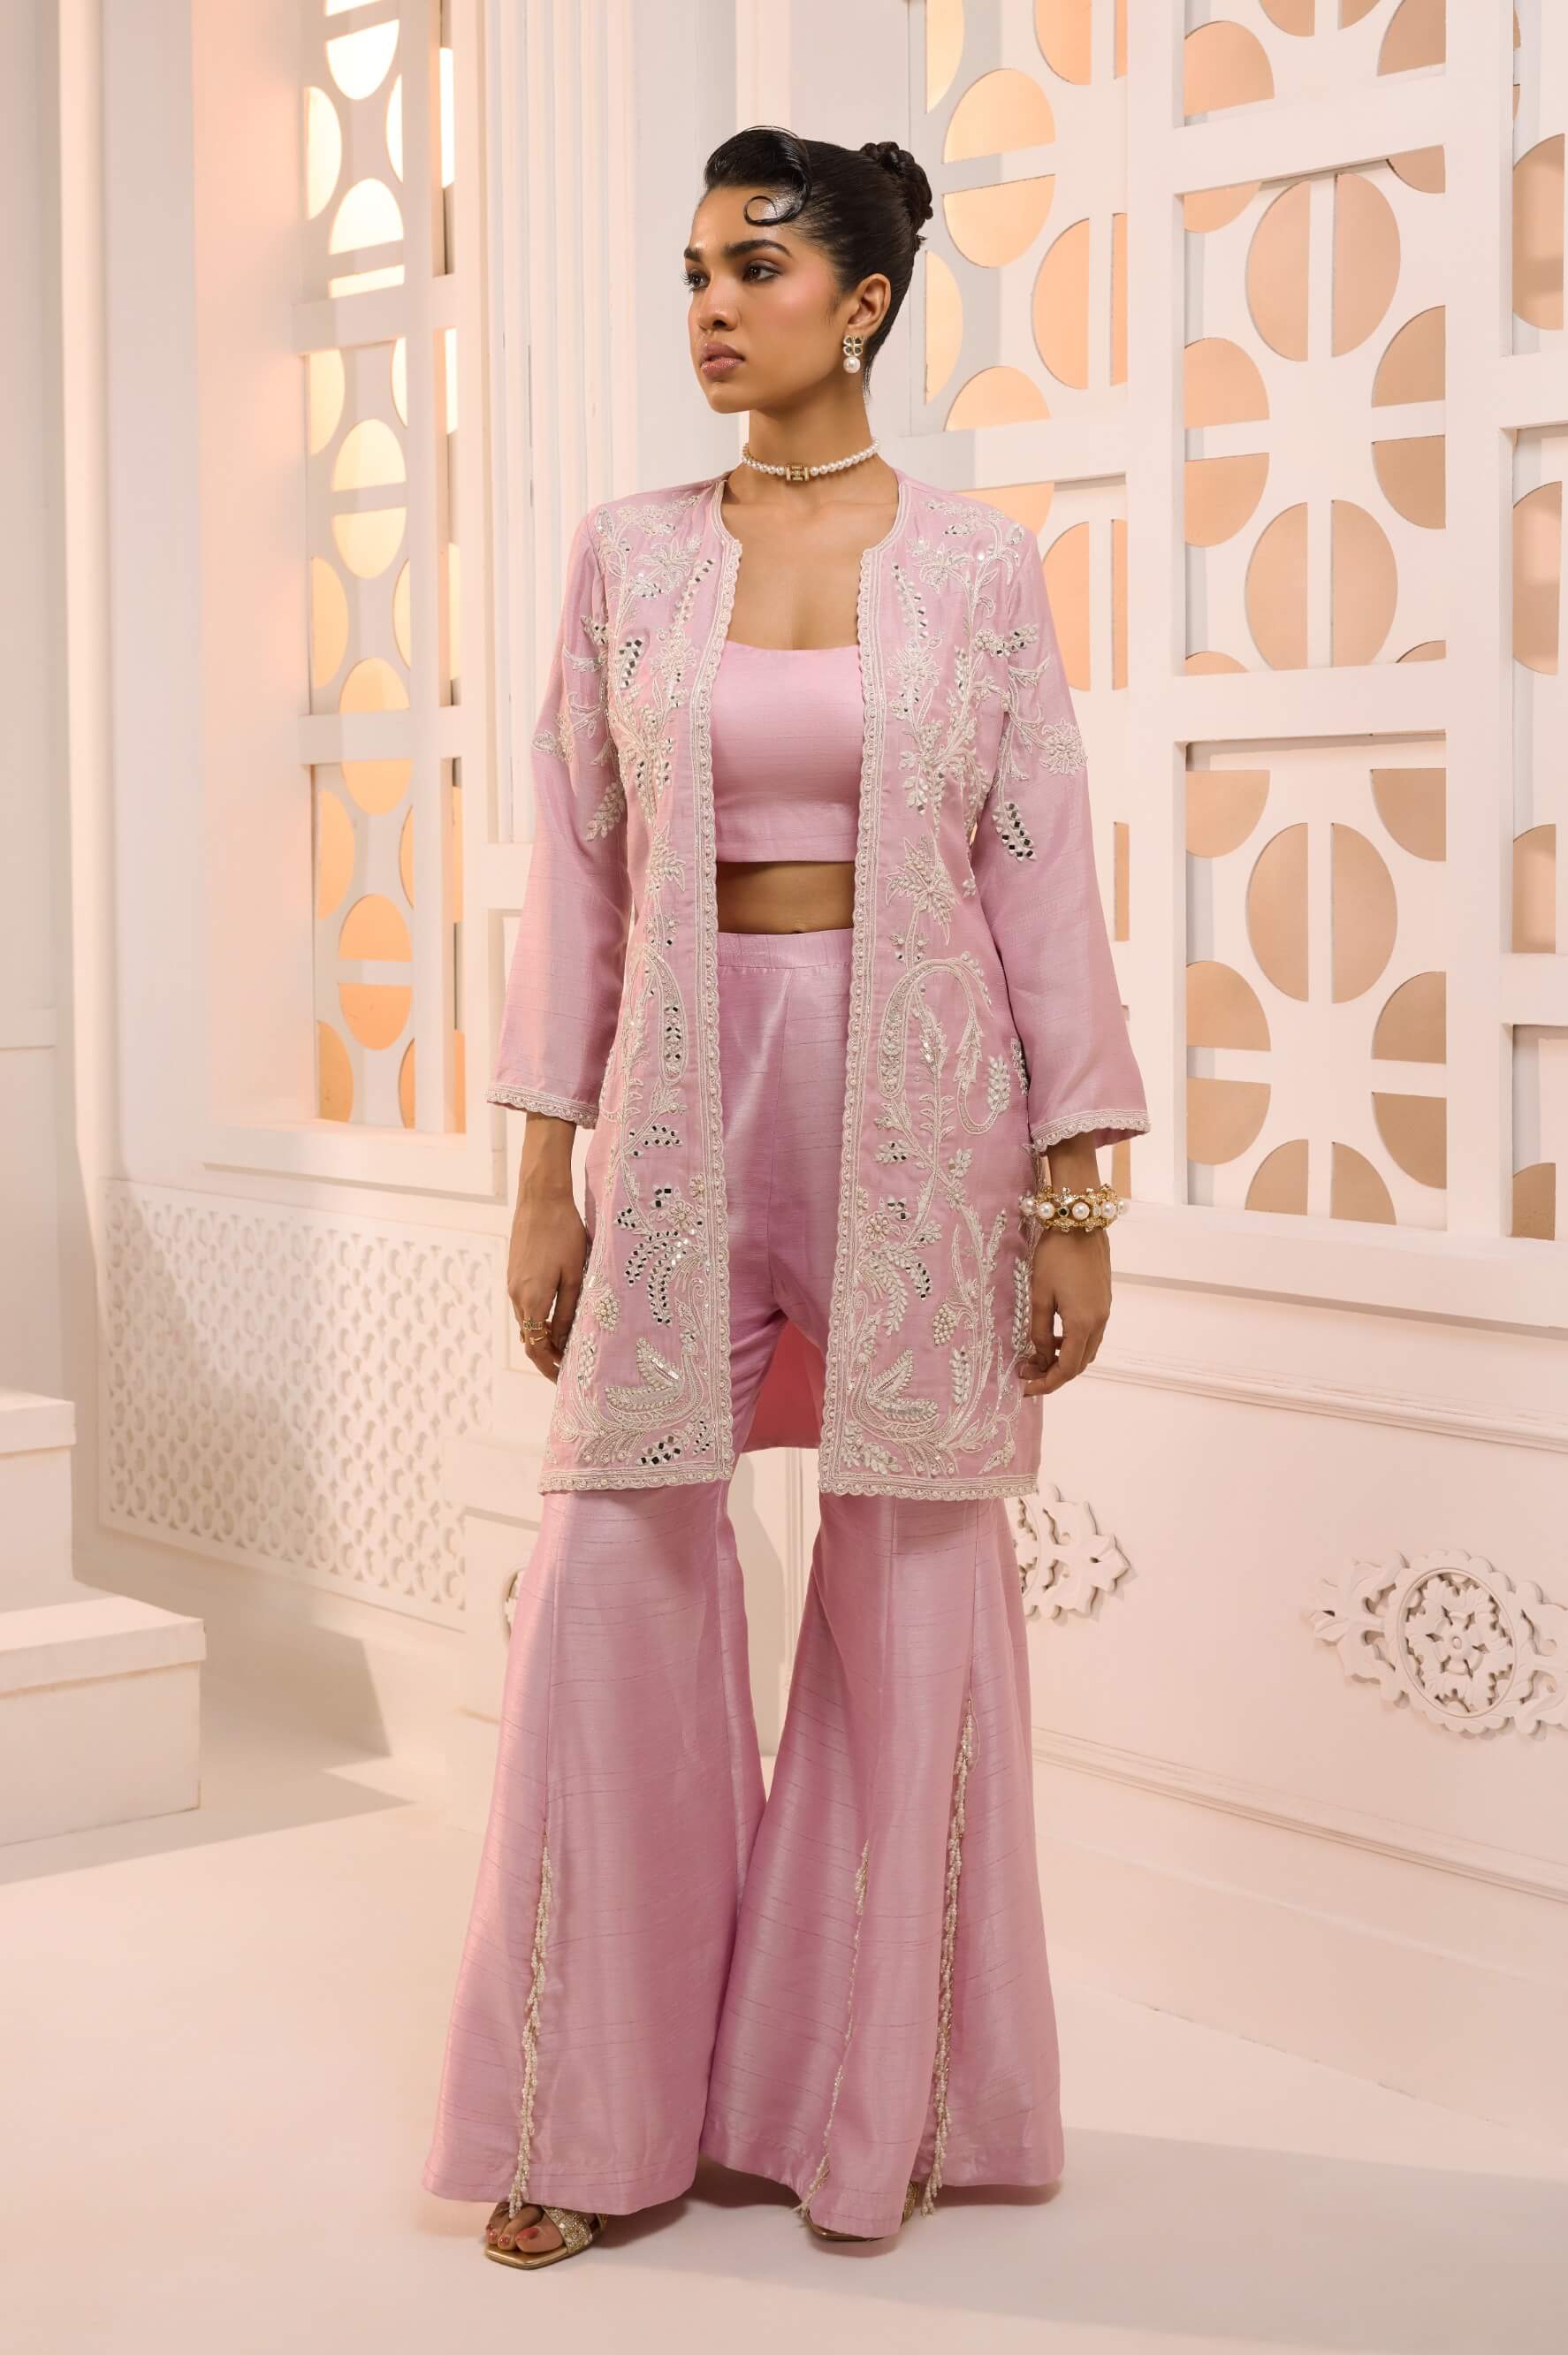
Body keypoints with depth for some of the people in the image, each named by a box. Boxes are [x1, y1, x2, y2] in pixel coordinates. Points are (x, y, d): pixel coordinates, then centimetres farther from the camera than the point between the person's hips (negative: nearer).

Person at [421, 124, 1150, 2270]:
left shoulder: (979, 564, 1)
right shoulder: (628, 554, 6)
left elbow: (1044, 878, 0)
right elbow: (578, 871, 6)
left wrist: (1077, 1189, -4)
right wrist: (548, 1178, 2)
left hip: (918, 1098, -1)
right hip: (688, 1089, 2)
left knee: (914, 1590, 4)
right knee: (613, 1584, 0)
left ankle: (874, 2101, 21)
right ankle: (606, 2113, 16)